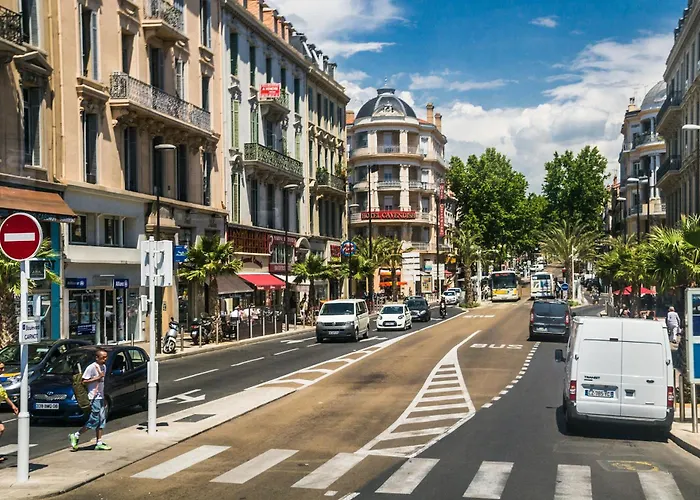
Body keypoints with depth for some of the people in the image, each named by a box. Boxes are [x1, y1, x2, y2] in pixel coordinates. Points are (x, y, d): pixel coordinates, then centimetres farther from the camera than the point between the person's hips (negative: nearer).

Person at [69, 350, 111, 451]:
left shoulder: (103, 367, 11)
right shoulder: (91, 367, -14)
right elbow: (84, 381, -16)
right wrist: (97, 378, -20)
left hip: (101, 397, 9)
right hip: (94, 397, -9)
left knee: (102, 420, 7)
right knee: (94, 420, -8)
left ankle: (99, 443, 11)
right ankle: (76, 436, 4)